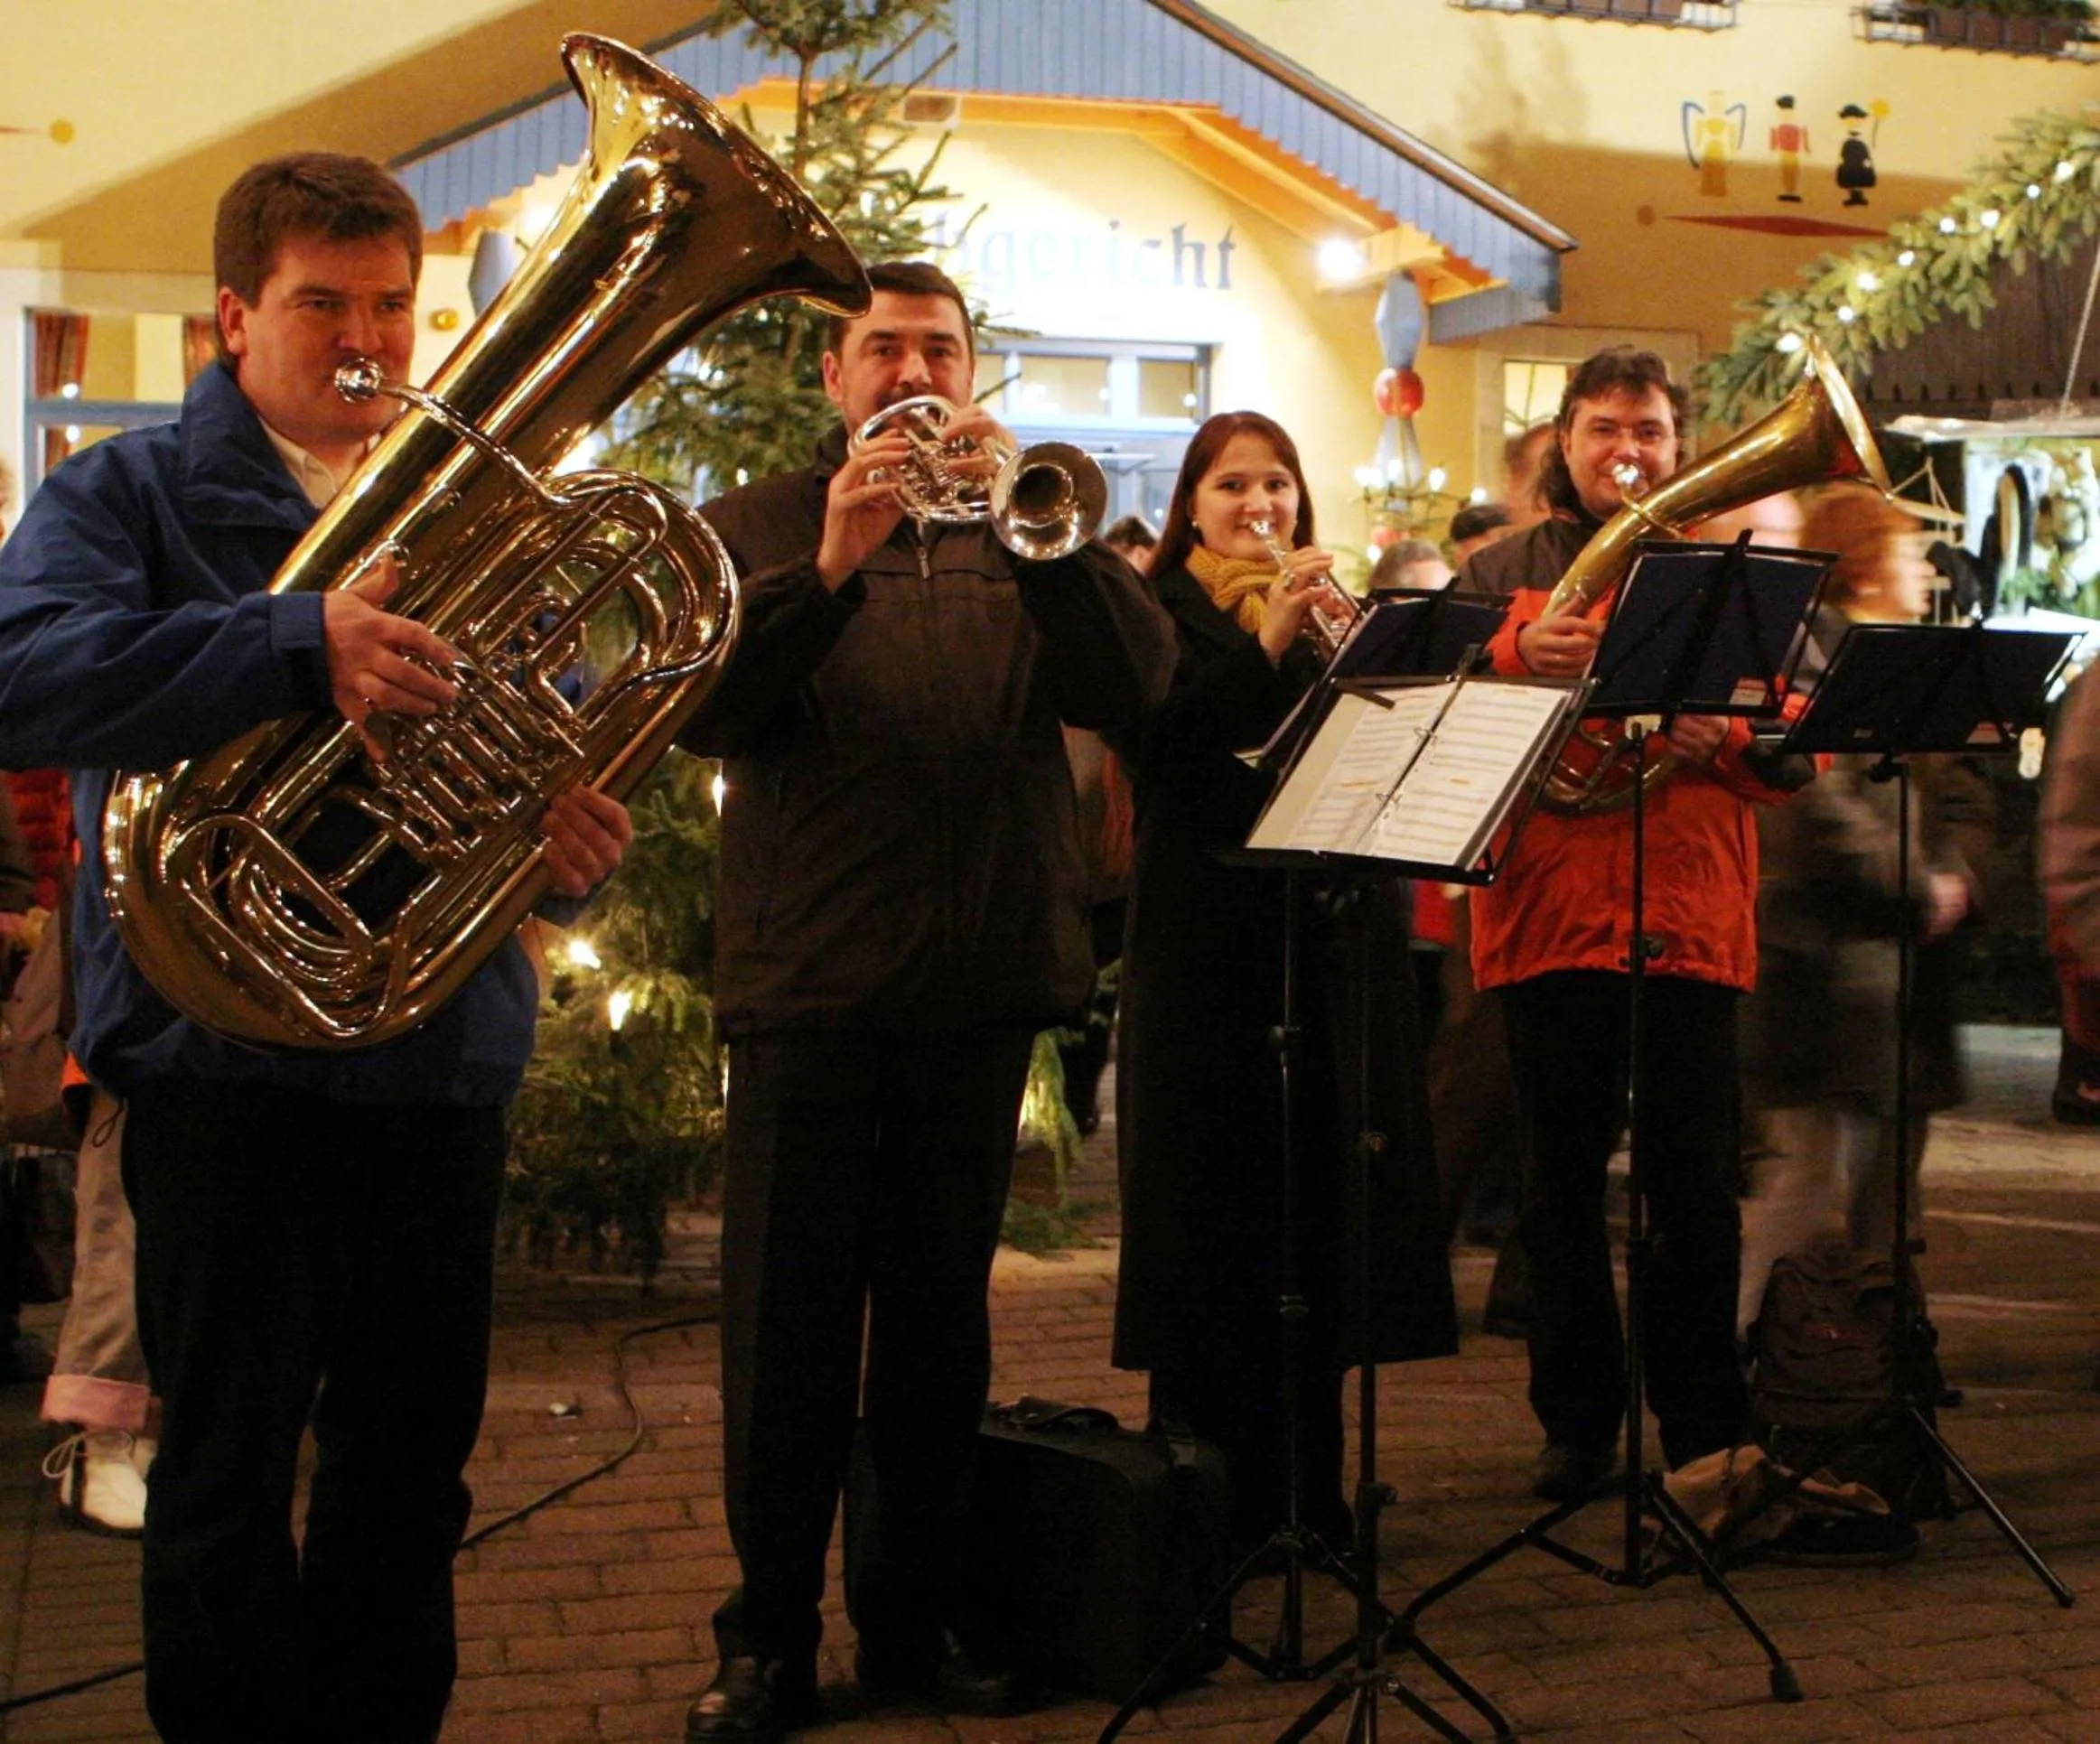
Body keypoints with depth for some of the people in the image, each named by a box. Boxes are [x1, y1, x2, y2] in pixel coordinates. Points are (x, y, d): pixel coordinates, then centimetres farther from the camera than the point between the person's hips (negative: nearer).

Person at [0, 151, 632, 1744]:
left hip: (448, 1058, 4)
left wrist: (578, 833, -10)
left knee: (413, 1468, 13)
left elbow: (559, 756, 15)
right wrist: (299, 647, -29)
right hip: (233, 1058, -4)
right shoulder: (131, 493, 2)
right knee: (230, 1477, 4)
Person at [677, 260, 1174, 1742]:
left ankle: (919, 1616, 22)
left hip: (985, 979, 2)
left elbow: (1137, 683, -4)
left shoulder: (1021, 528, 13)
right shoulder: (761, 526, 8)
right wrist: (827, 566, -21)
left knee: (943, 1313, 10)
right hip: (809, 976, -2)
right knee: (788, 1319, 2)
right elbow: (706, 709, -8)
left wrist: (1036, 529, -18)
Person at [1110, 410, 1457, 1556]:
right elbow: (1161, 748, -14)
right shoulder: (1159, 614, 3)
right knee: (1214, 1213, -2)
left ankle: (1307, 1492, 16)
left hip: (1337, 941, 4)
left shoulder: (1332, 611, 16)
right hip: (1208, 945, -4)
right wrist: (1268, 642, -20)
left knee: (1325, 1205, 6)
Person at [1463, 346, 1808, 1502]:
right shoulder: (1503, 573, 12)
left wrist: (1727, 737, -14)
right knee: (1562, 1181, 5)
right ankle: (1576, 1423, 15)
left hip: (1693, 917, 0)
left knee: (1695, 1184, 1)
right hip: (1547, 915, 0)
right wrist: (1515, 656, -18)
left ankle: (1705, 1429, 13)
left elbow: (1798, 753, 6)